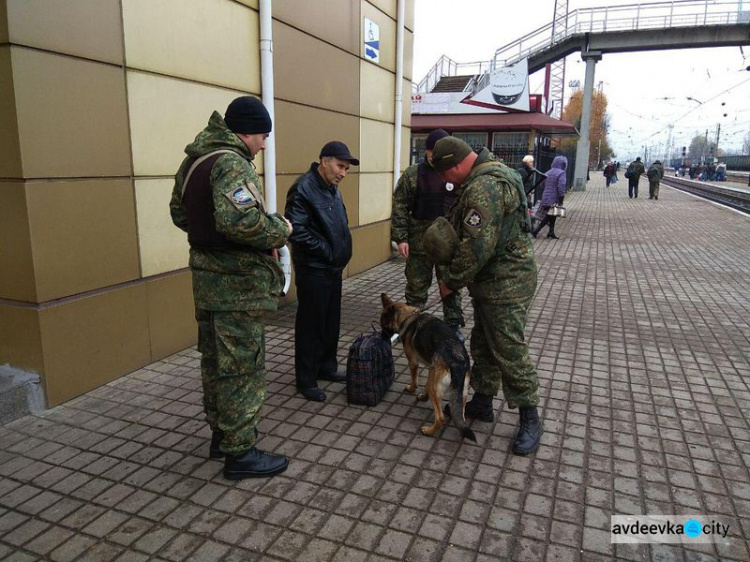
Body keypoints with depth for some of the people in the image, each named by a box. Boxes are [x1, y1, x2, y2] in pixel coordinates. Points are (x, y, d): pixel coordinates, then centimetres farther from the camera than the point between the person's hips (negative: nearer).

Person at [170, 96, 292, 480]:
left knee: (215, 359, 19)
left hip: (206, 274, 10)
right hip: (237, 282, -10)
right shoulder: (231, 163, -19)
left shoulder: (194, 159, 12)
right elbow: (241, 220, -33)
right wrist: (280, 229, -16)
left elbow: (179, 213, 19)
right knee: (243, 366, 0)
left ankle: (221, 434, 35)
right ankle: (240, 453, 12)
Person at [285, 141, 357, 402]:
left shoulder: (332, 188, 13)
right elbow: (296, 230, -24)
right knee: (310, 325, 2)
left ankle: (326, 368, 33)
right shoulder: (303, 188, -16)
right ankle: (306, 380, 14)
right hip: (312, 271, -9)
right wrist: (327, 251, -16)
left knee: (331, 323, 17)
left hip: (333, 269, 9)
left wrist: (340, 259, 12)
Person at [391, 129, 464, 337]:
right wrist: (400, 237, -10)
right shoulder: (412, 174, -2)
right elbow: (400, 207, -3)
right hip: (419, 242, -1)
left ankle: (453, 325, 26)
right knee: (416, 286, 10)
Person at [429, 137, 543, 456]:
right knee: (483, 345, 19)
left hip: (505, 285, -11)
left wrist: (451, 281, -14)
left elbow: (476, 247, -27)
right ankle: (482, 402, 34)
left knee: (509, 351, -2)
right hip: (491, 282, 11)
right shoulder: (489, 174, 12)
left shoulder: (483, 188, -23)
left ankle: (530, 420, 13)